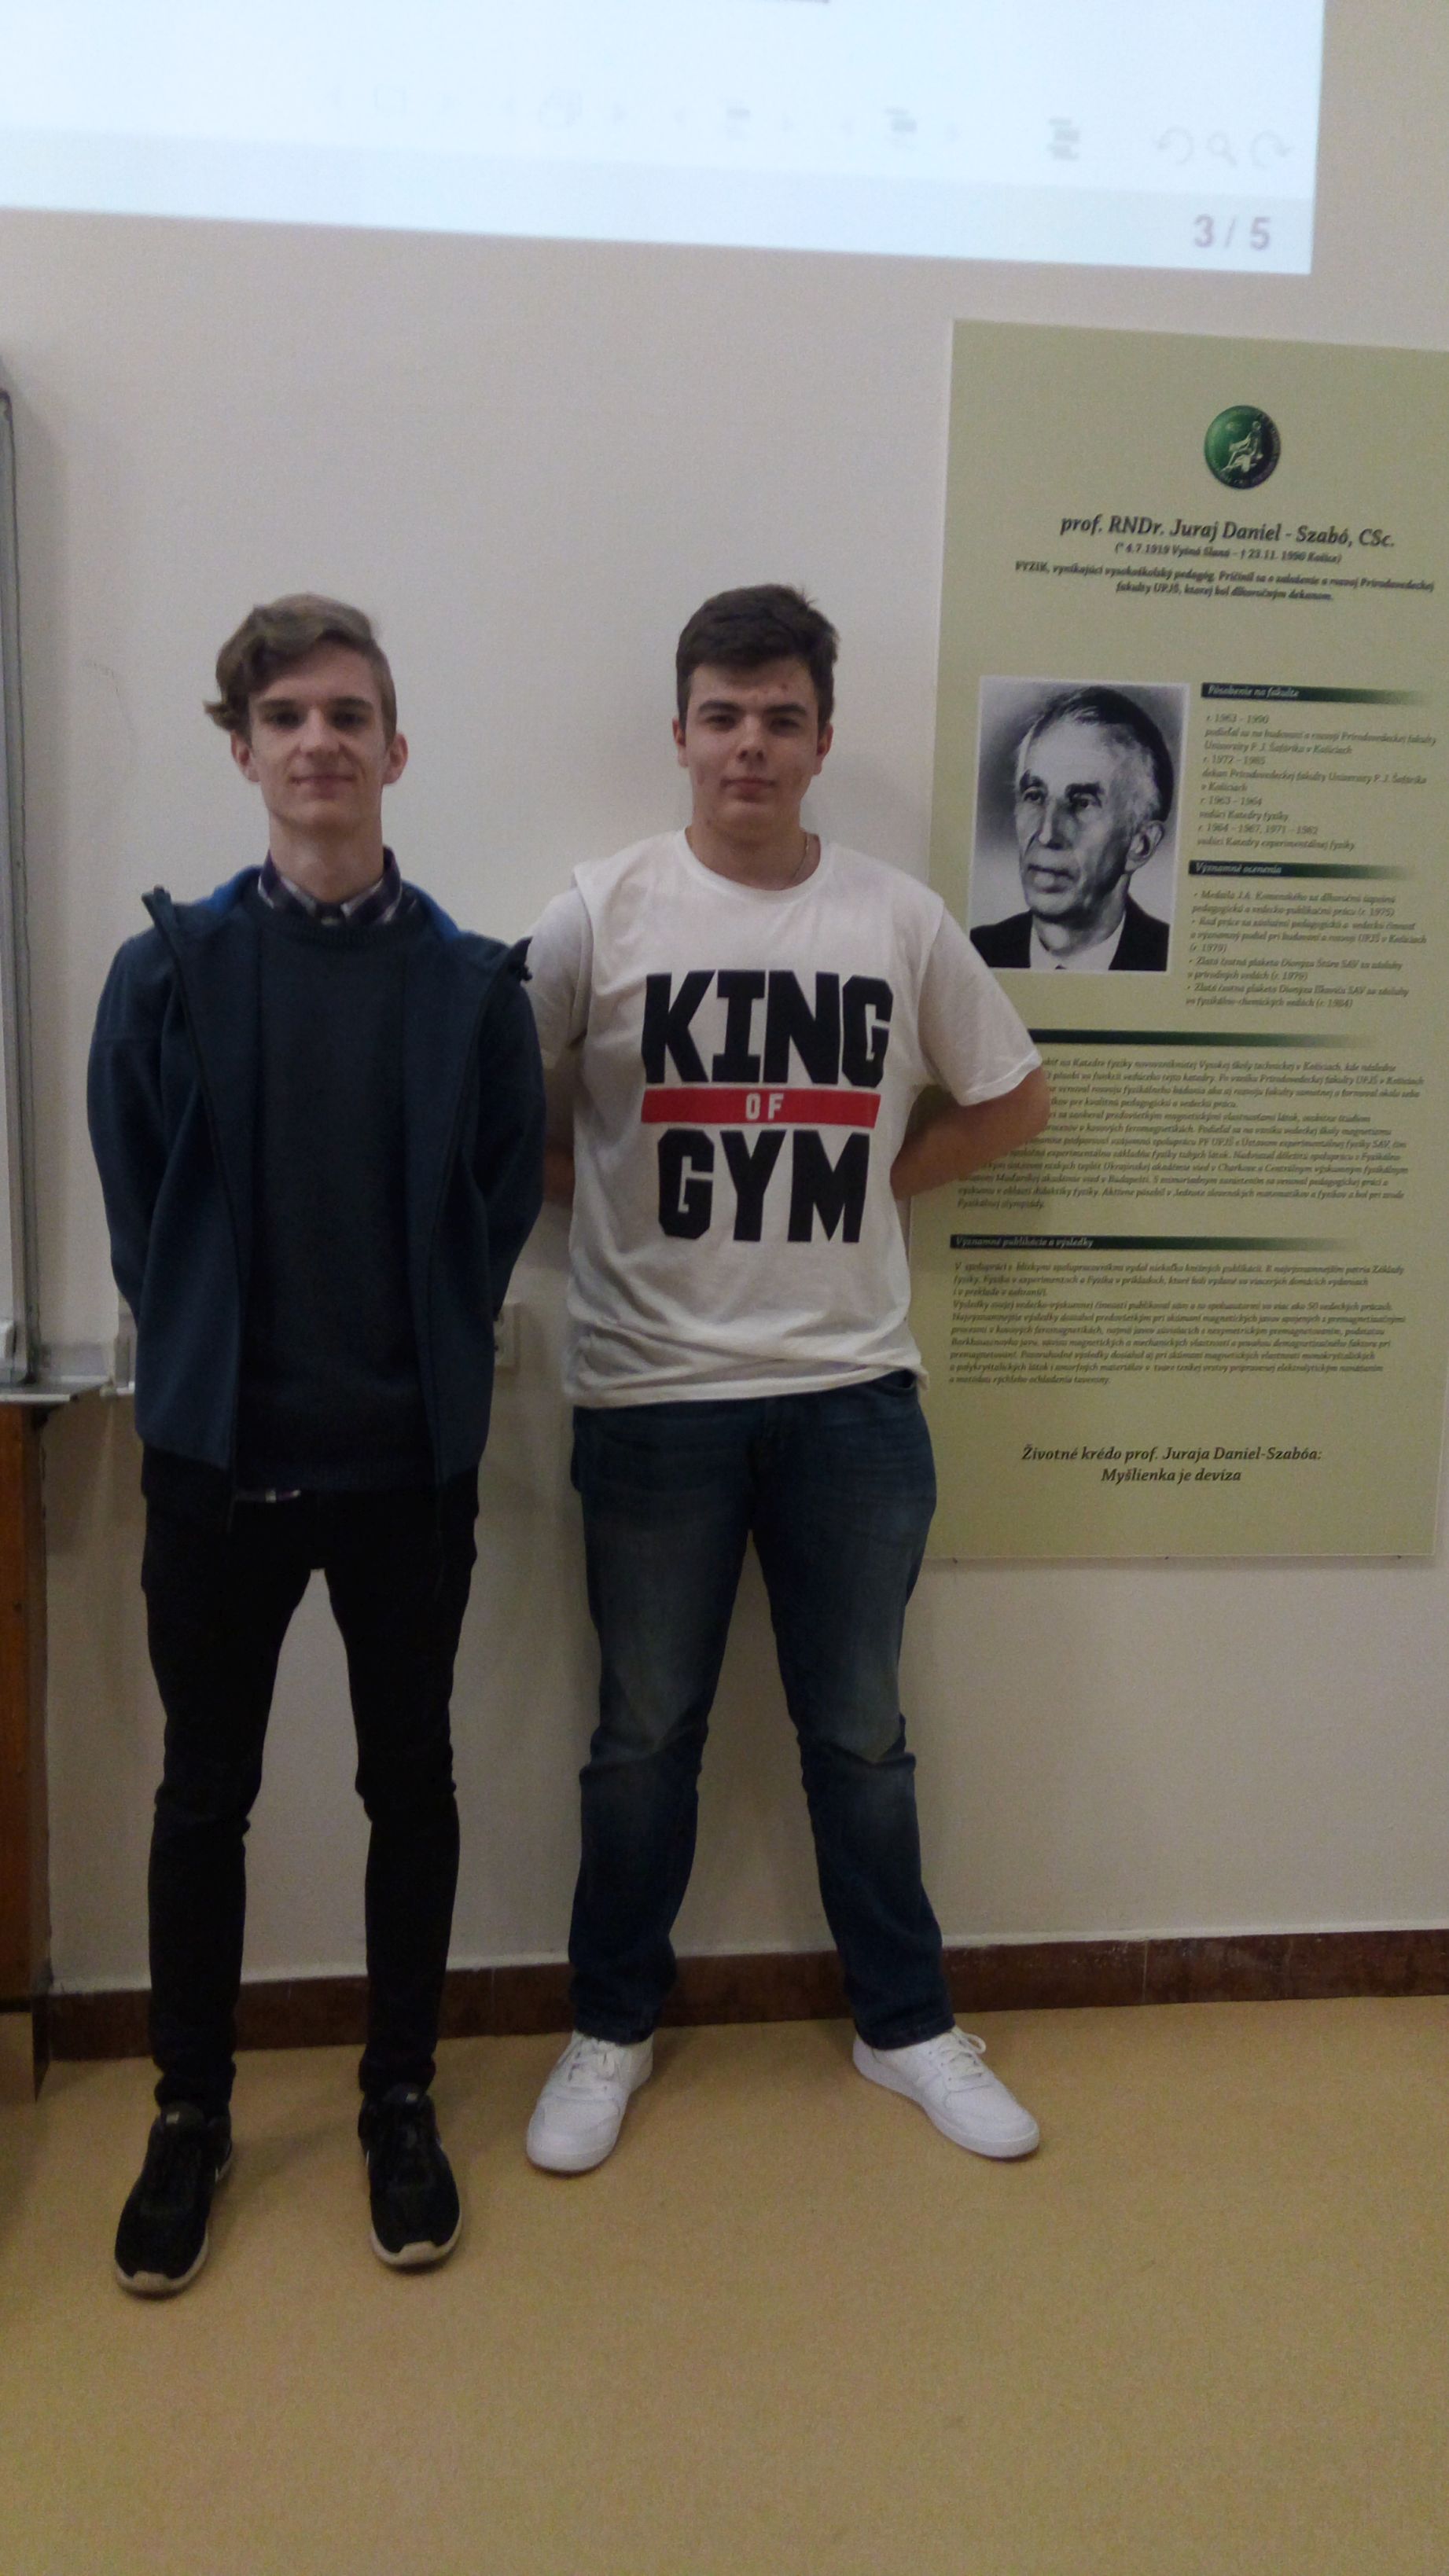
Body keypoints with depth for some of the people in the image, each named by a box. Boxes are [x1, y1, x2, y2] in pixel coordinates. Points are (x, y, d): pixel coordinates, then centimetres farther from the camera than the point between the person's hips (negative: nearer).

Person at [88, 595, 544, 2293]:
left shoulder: (471, 984, -3)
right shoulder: (171, 969, -3)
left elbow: (503, 1210, 2)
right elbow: (134, 1208, 1)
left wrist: (426, 1368, 0)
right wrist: (206, 1360, 1)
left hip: (410, 1456, 0)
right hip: (216, 1450, 0)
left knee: (410, 1781, 13)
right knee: (204, 1791, 12)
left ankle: (401, 2103, 32)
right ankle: (190, 2113, 32)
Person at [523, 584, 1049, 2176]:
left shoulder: (900, 921, 2)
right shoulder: (602, 911, -3)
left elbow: (1011, 1099, 12)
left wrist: (872, 1183, 2)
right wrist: (597, 1194, -4)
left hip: (851, 1390, 1)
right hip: (654, 1397, -1)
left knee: (860, 1733, 14)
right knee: (644, 1736, 12)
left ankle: (906, 2025, 31)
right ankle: (612, 2030, 30)